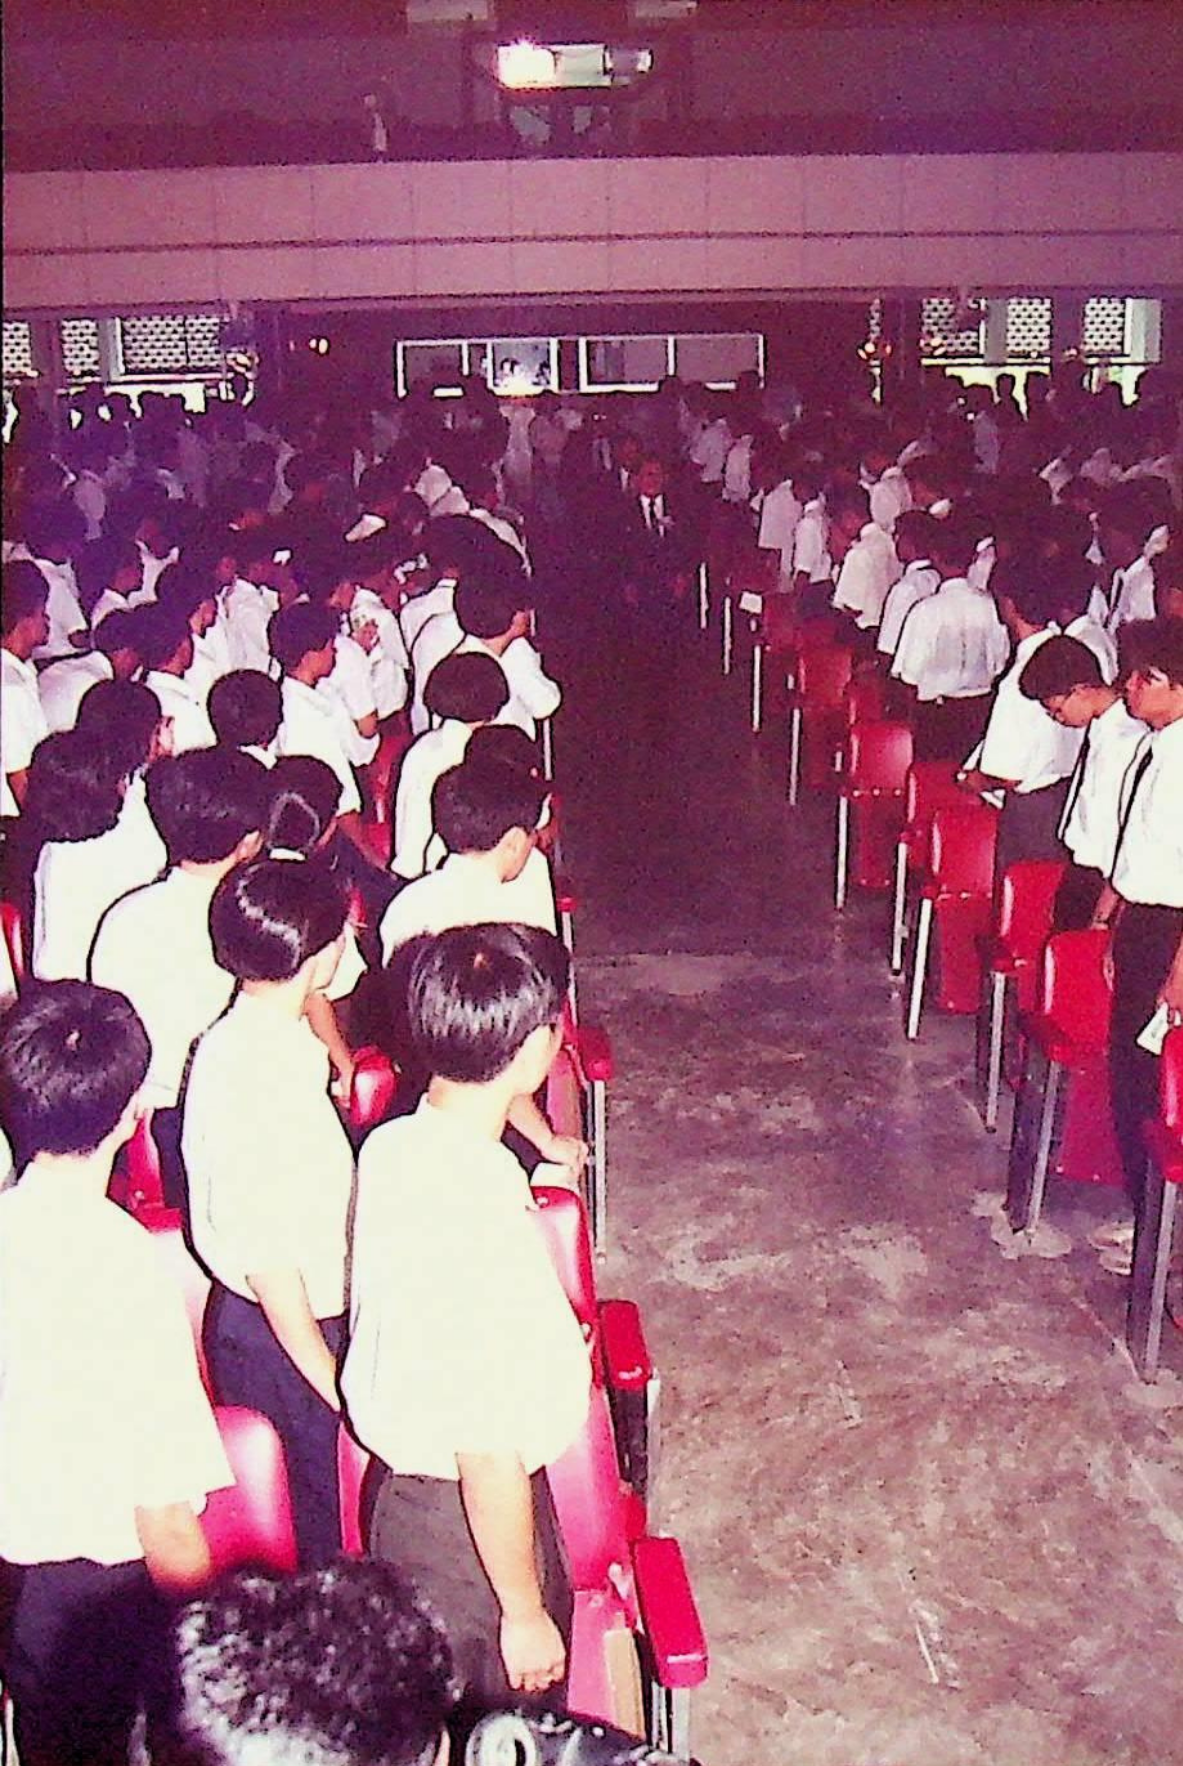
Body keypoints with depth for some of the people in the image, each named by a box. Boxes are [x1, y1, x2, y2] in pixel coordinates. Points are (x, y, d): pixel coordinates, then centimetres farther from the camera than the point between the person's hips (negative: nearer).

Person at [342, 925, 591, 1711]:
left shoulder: (394, 1147, -8)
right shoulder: (479, 1222, -34)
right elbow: (488, 1453, -26)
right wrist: (524, 1611, -14)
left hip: (407, 1480, 7)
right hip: (471, 1520, -7)